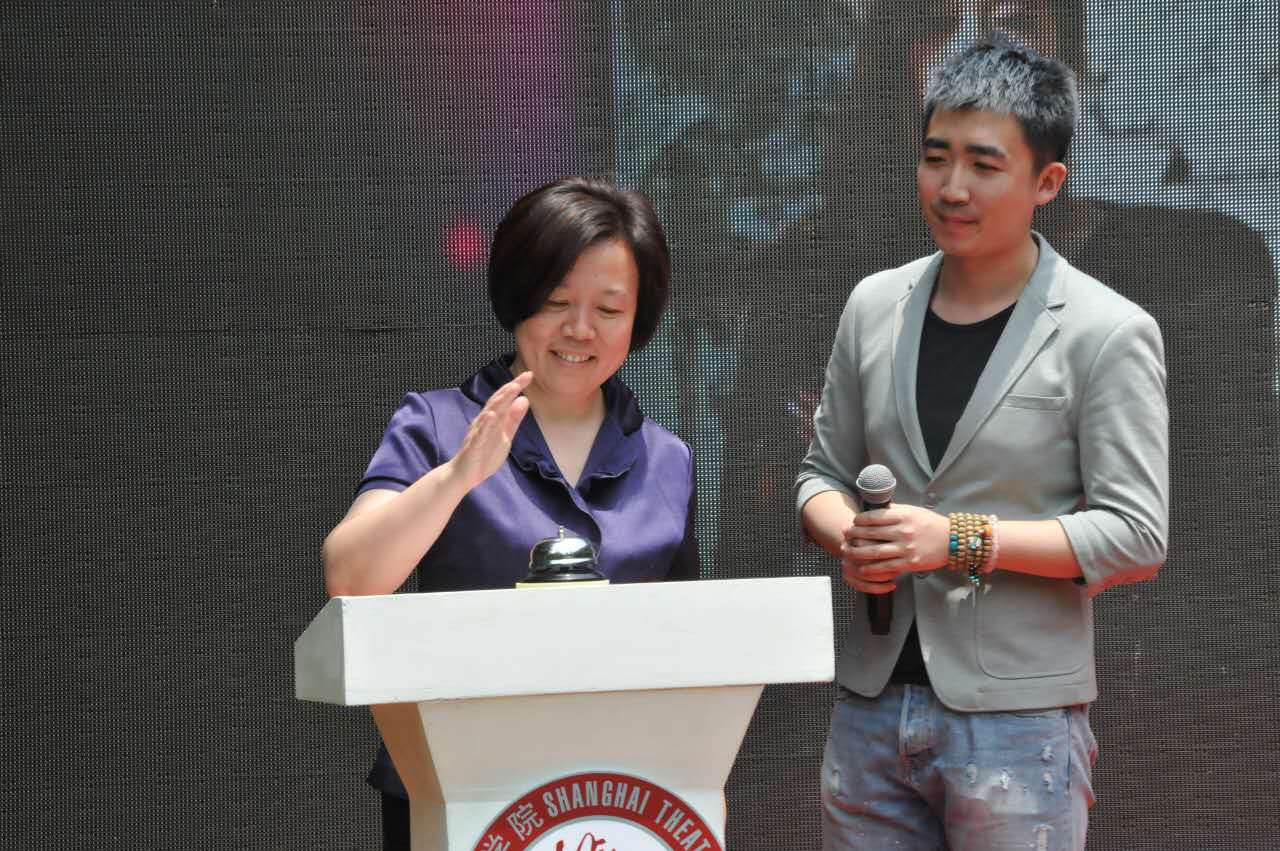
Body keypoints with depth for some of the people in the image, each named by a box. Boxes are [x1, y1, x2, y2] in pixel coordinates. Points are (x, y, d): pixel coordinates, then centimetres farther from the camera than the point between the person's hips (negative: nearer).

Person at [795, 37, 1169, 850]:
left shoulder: (1108, 334, -5)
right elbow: (824, 471, 19)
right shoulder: (875, 306, 11)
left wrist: (961, 539, -17)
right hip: (872, 703, 5)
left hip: (1017, 721, -5)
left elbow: (1137, 537, -9)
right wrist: (849, 539, -5)